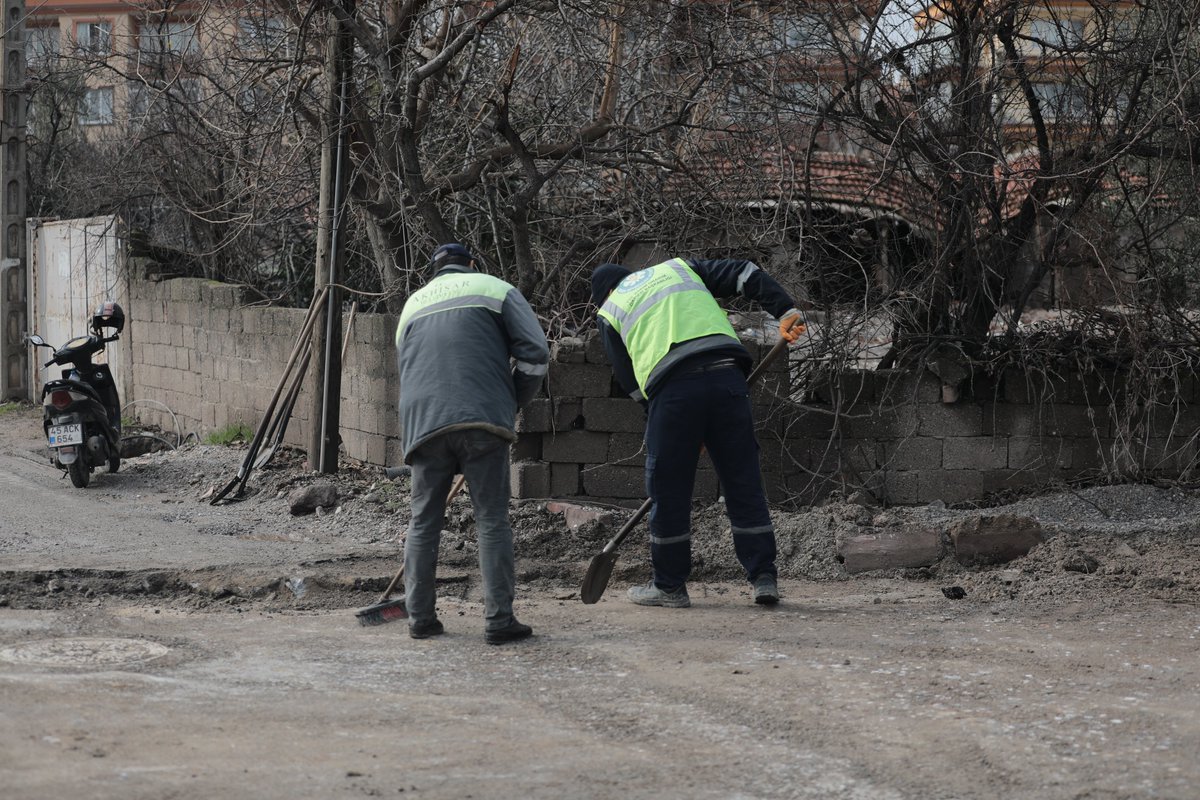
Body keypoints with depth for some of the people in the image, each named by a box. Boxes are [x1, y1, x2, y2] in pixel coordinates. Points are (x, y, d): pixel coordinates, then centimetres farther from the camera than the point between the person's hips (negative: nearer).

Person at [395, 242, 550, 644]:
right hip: (481, 419, -4)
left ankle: (420, 618, 13)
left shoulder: (412, 305, 28)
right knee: (492, 520, 0)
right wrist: (513, 402, 17)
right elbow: (535, 352, 4)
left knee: (424, 521, 12)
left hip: (423, 424, 4)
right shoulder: (493, 288, 14)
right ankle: (499, 620, -4)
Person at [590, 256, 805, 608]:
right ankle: (763, 577, 7)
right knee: (744, 484, 8)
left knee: (668, 490, 9)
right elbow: (745, 274, 16)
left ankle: (669, 585, 17)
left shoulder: (608, 313, 22)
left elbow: (631, 381, 17)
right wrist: (786, 311, 8)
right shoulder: (679, 268, 29)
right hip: (726, 374, 3)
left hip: (672, 388, -2)